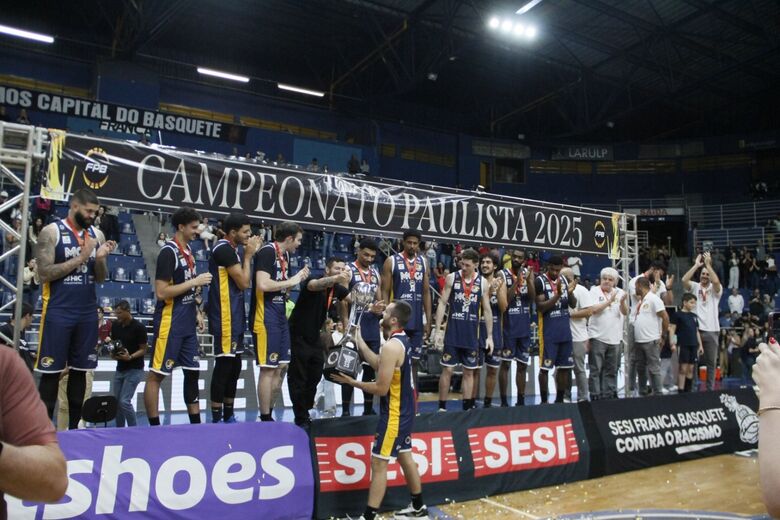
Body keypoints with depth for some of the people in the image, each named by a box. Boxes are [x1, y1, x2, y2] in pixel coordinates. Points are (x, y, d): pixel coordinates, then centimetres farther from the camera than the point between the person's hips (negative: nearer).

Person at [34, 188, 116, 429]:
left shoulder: (97, 235, 9)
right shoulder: (51, 231, -5)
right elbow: (44, 273, -12)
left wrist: (100, 259, -10)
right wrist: (81, 258, -18)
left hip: (88, 312, 5)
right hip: (58, 312, -5)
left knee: (80, 370, 9)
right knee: (51, 371, 0)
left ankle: (74, 427, 18)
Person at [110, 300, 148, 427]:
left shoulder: (139, 327, -14)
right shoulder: (115, 326, 4)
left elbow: (143, 350, -10)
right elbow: (113, 344, 15)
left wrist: (130, 357, -26)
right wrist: (113, 353, -7)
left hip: (134, 370, -6)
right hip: (120, 369, 6)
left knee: (124, 401, -13)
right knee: (117, 401, 7)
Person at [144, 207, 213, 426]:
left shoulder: (188, 251, 11)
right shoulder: (168, 252, -15)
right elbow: (161, 292, -20)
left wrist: (196, 313, 16)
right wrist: (195, 281, -19)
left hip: (187, 324, 9)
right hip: (170, 323, -9)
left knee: (192, 371, 12)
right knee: (156, 374, 0)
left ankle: (195, 423, 20)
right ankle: (154, 426, 7)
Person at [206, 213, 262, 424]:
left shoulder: (233, 249, 15)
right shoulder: (224, 249, -15)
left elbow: (245, 282, 16)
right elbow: (244, 282, -17)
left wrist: (249, 254, 9)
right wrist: (248, 255, -7)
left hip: (235, 316, 10)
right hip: (225, 317, -10)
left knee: (234, 366, 13)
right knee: (224, 365, -7)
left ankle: (228, 416, 22)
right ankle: (216, 418, -1)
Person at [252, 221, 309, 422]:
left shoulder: (285, 254, 14)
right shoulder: (267, 251, -14)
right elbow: (263, 284, -26)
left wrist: (298, 279, 6)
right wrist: (290, 281, -16)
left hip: (280, 315, 10)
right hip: (267, 316, -10)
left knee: (279, 367, 13)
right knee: (268, 369, -5)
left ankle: (268, 414, 24)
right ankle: (265, 418, 5)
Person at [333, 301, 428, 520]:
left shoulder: (391, 346, -24)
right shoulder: (402, 340, 6)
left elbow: (381, 388, -23)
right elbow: (378, 364, 12)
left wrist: (352, 382, -14)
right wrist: (358, 340, 11)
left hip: (395, 412, -10)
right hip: (404, 409, 10)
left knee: (378, 463, -4)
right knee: (404, 456, 21)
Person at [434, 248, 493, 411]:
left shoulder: (482, 282, 1)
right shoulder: (452, 278, -3)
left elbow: (487, 310, 6)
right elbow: (442, 304, -2)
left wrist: (490, 335, 2)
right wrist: (438, 330, -8)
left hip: (471, 334, 2)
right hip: (452, 332, -1)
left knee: (469, 372, 8)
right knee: (447, 370, 1)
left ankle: (467, 408, 18)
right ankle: (442, 407, 10)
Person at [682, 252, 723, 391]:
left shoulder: (715, 289, 3)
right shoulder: (694, 286, 6)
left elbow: (716, 281, -21)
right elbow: (684, 280, -15)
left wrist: (708, 264, -15)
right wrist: (697, 265, -13)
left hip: (712, 330, 0)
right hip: (695, 329, 0)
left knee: (711, 362, 8)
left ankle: (710, 388, 17)